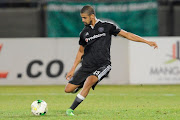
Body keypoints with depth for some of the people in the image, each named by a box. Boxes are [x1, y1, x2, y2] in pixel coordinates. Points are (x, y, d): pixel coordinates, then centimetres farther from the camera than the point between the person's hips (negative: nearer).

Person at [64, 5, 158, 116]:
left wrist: (147, 42, 1)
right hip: (87, 65, 4)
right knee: (68, 89, -5)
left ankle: (71, 109, -29)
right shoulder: (84, 33, 9)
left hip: (103, 65, -4)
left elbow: (126, 34, 4)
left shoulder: (106, 26, 0)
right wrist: (73, 69, 17)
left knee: (89, 81, -32)